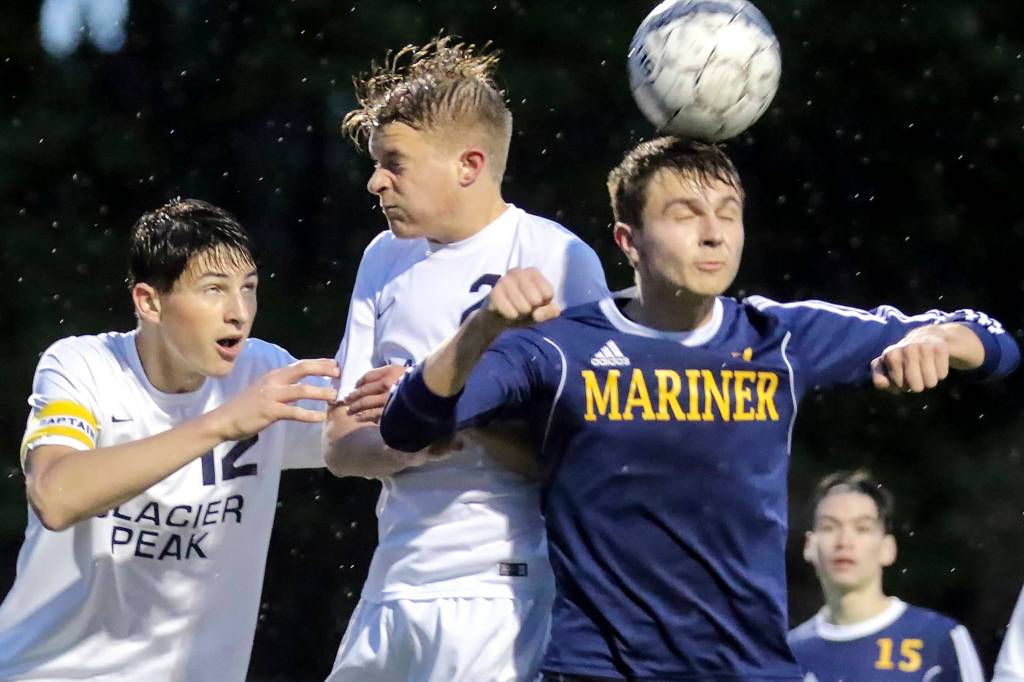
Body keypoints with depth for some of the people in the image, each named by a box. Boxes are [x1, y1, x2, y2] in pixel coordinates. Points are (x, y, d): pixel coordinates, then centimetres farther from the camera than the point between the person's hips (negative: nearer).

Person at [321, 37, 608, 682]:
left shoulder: (559, 259, -5)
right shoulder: (386, 258, 14)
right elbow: (341, 445, 10)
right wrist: (417, 441, -11)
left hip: (505, 591, -6)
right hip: (395, 587, 6)